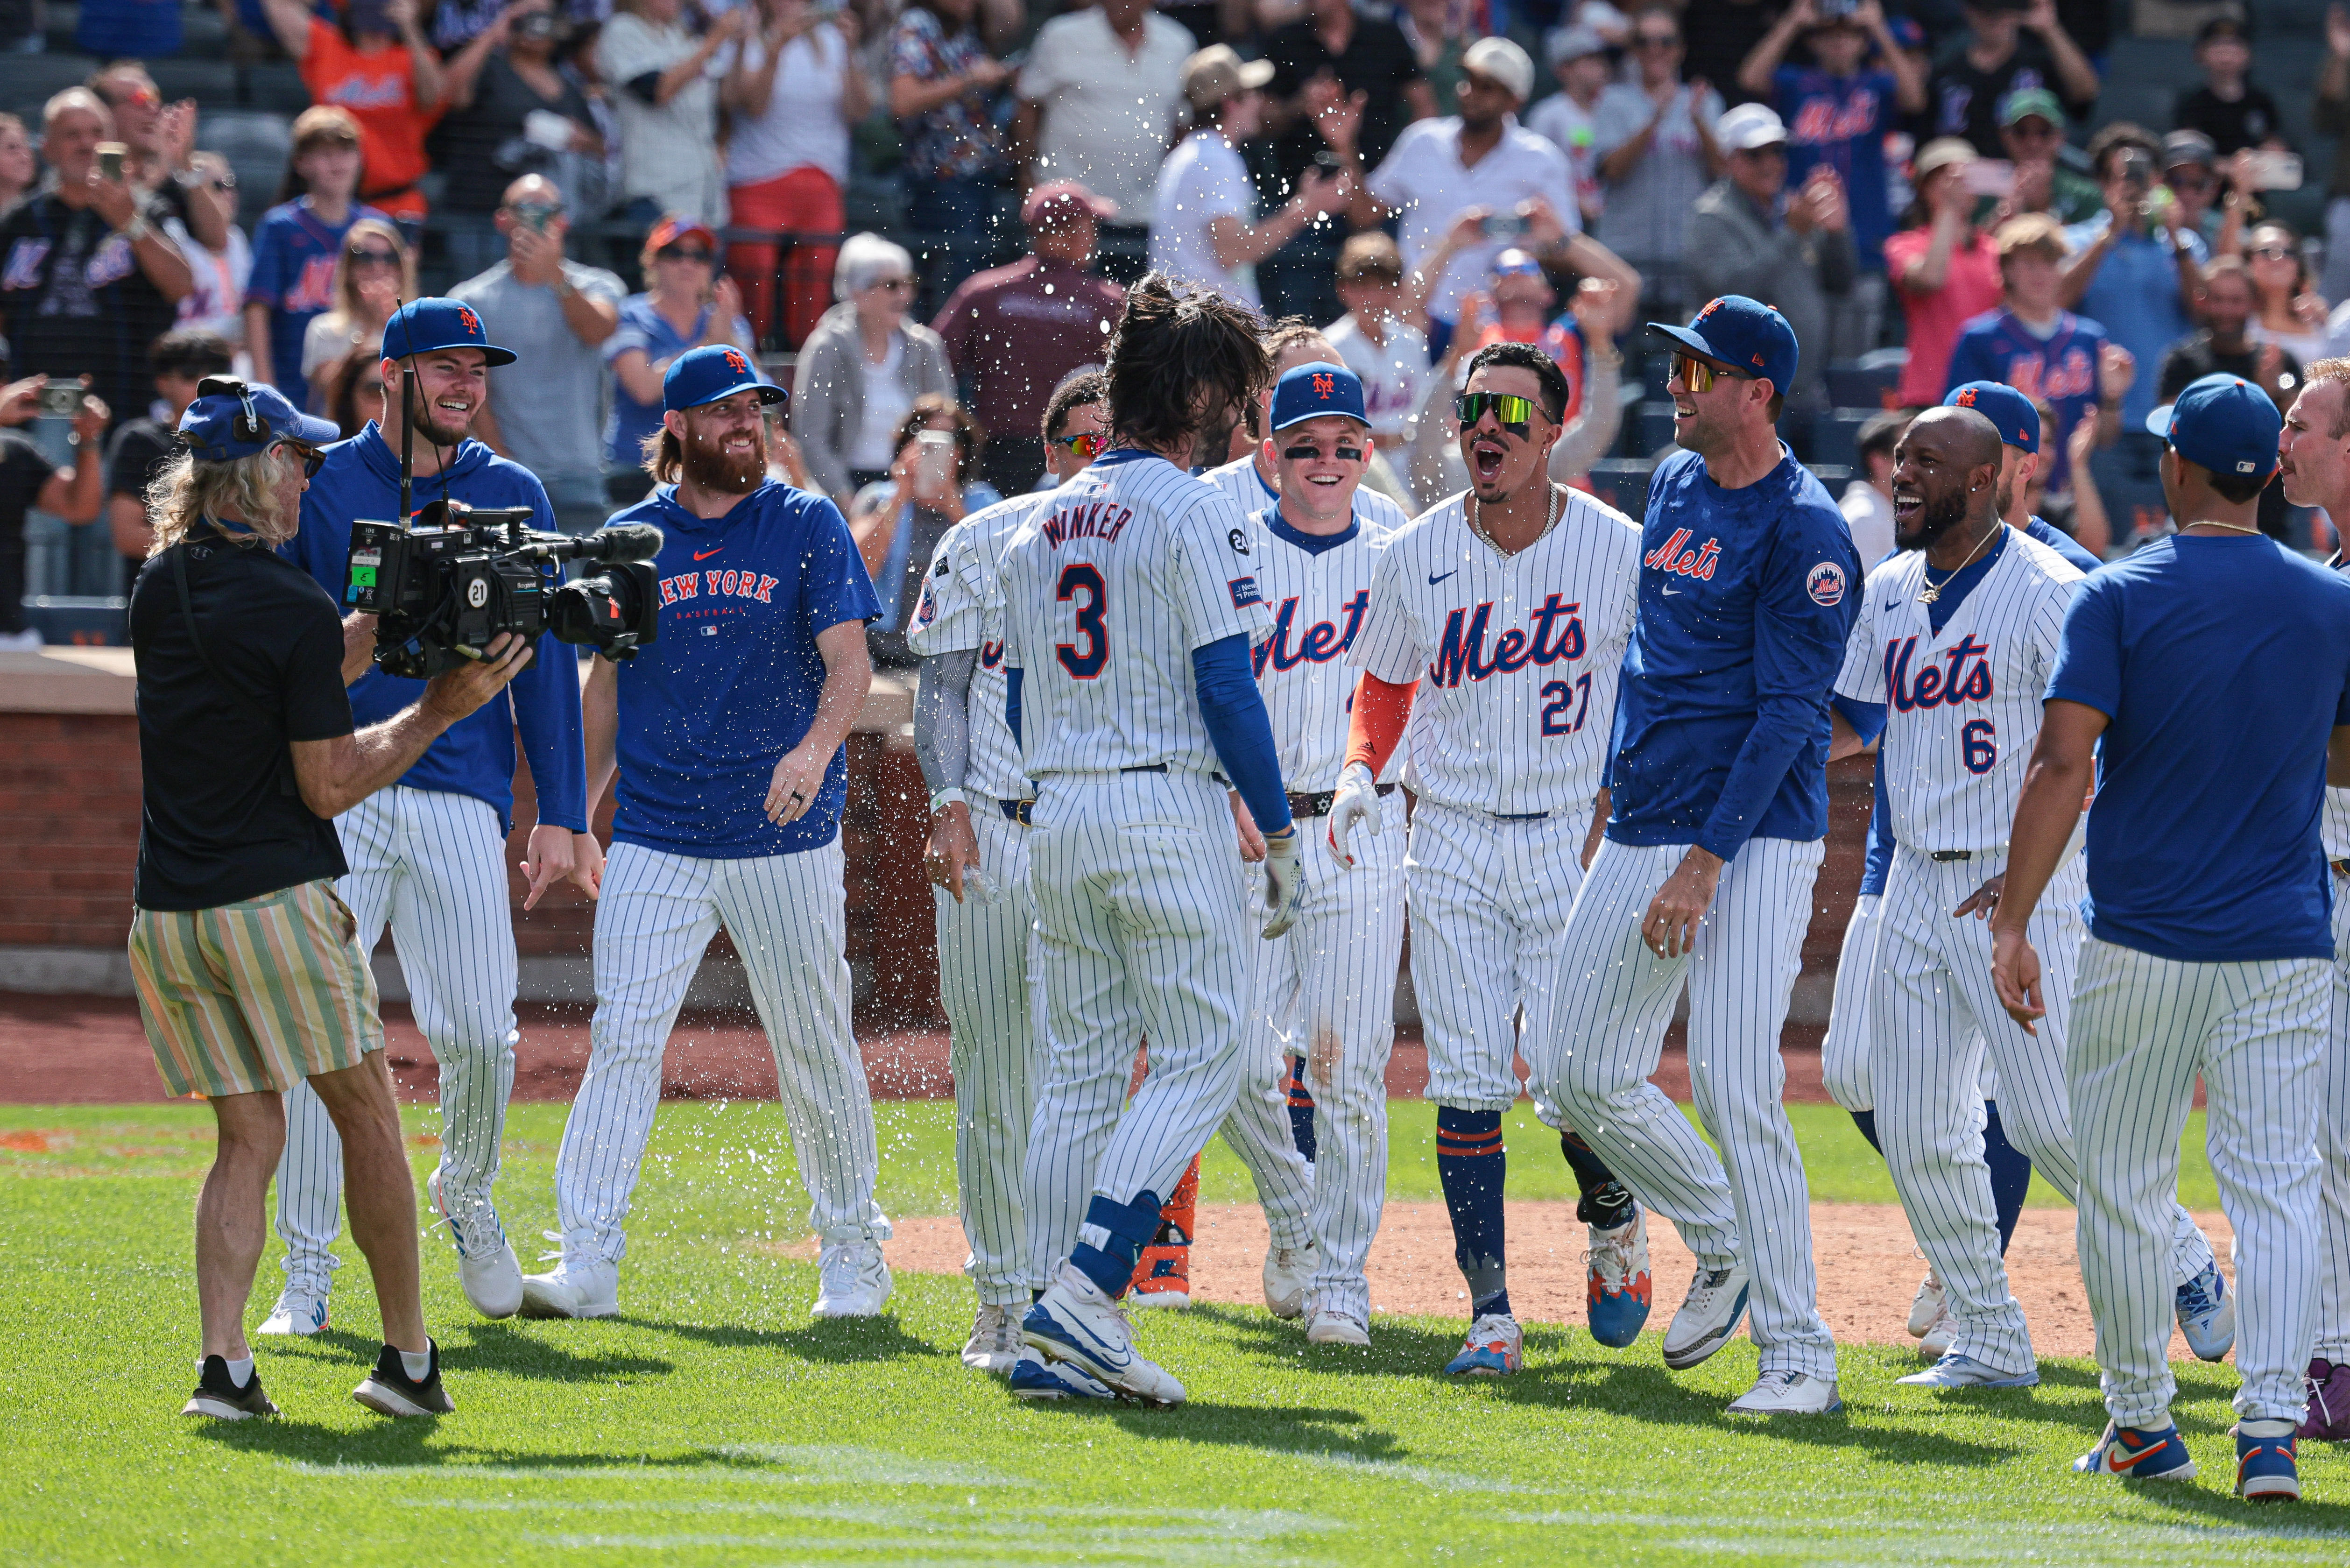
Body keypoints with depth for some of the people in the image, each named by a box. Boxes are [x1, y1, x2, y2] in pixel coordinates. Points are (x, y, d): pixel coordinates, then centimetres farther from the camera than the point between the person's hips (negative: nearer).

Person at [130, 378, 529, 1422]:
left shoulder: (160, 590, 8)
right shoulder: (296, 611, -13)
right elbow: (330, 785, -11)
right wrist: (440, 711, -3)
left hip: (167, 911, 6)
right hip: (276, 901, -6)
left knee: (248, 1139, 10)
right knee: (369, 1120, 8)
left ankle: (223, 1363, -5)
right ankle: (408, 1357, 11)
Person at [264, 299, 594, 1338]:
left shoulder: (512, 497, 11)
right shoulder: (319, 486, 6)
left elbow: (544, 663, 10)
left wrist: (559, 815, 4)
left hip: (462, 796, 1)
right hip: (336, 792, -1)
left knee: (481, 1032, -5)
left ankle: (467, 1194, 26)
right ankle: (306, 1276, -1)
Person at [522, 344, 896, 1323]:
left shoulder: (807, 528, 2)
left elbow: (849, 663, -8)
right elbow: (608, 685, 15)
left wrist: (815, 748, -27)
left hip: (786, 839, -1)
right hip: (656, 840, 1)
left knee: (815, 1052, 5)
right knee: (621, 1044, -9)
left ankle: (853, 1254, 19)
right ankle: (587, 1262, -11)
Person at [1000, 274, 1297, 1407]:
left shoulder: (1040, 526, 14)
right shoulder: (1193, 514, -9)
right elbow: (1225, 688, -14)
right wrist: (1280, 834, -8)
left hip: (1058, 814, 7)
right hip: (1170, 803, -7)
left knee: (1080, 1069, 10)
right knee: (1197, 1060, -3)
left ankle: (1049, 1324, 6)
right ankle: (1087, 1290, -17)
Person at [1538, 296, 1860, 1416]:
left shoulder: (1803, 530, -12)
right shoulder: (1674, 486, 14)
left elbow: (1788, 712, -17)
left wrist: (1706, 861, -21)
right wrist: (1619, 791, 22)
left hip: (1756, 839, -8)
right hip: (1641, 827, 9)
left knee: (1735, 1092, -15)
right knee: (1584, 1077, 8)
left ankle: (1799, 1355, -10)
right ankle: (1724, 1241, 29)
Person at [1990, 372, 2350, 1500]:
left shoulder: (2119, 599, -7)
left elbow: (2063, 763, -15)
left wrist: (2013, 923, -15)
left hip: (2140, 943, -2)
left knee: (2123, 1187, 11)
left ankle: (2143, 1424, 18)